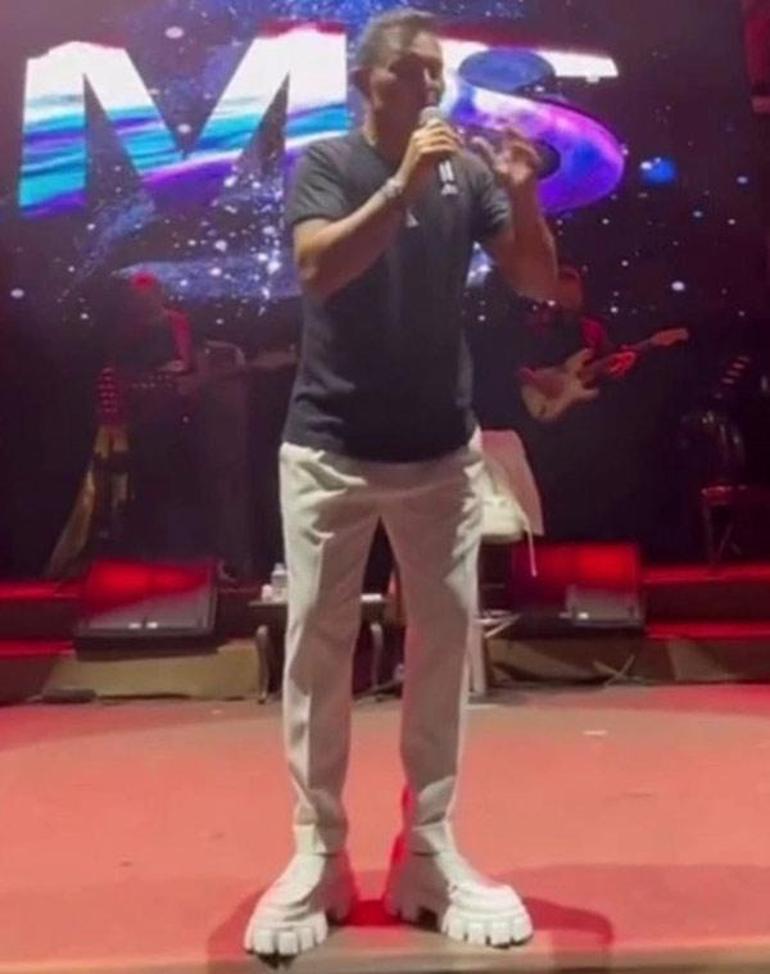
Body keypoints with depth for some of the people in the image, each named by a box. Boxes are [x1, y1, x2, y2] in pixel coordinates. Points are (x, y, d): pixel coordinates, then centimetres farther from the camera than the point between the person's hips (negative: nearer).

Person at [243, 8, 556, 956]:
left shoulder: (468, 172, 5)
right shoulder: (324, 163, -2)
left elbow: (539, 285, 2)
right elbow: (317, 268, -19)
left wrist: (524, 197, -14)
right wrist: (405, 182, -26)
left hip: (440, 448, 3)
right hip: (330, 446, -2)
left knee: (444, 641, 5)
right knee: (317, 646, 0)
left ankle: (430, 850, 17)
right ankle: (317, 855, 12)